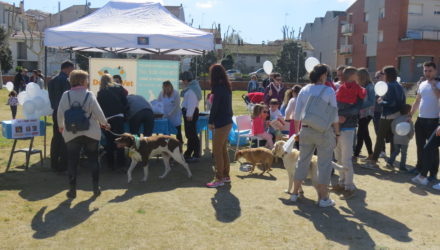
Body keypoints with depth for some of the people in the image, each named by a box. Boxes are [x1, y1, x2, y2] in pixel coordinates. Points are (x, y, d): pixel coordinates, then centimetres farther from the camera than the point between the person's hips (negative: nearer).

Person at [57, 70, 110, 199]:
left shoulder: (66, 95, -3)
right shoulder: (89, 95, -8)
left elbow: (60, 113, -1)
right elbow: (98, 112, -10)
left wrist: (61, 126, 16)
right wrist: (105, 123, 7)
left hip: (72, 134, 1)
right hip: (91, 133, -1)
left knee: (72, 162, 9)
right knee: (93, 160, 12)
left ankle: (72, 190, 10)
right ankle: (96, 188, 17)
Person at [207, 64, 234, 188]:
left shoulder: (219, 88, -16)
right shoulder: (226, 86, 11)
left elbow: (215, 106, -16)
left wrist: (210, 121, -9)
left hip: (221, 124, -9)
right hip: (228, 122, 9)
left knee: (217, 151, -3)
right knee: (223, 150, 17)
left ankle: (219, 179, 3)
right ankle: (226, 176, 26)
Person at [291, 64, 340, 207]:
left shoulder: (304, 90, 2)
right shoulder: (329, 91, -8)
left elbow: (297, 114, 3)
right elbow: (334, 115, -7)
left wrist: (297, 130, 14)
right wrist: (337, 133, 3)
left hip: (306, 130, 4)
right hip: (324, 131, -4)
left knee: (302, 162, 15)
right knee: (324, 164, 6)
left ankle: (295, 193, 24)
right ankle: (323, 198, 12)